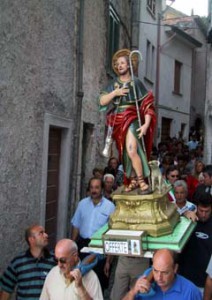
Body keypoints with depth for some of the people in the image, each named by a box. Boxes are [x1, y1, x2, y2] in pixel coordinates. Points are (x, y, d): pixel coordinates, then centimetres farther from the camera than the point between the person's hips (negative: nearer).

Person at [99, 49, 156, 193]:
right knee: (124, 154, 9)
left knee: (132, 150, -23)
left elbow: (148, 105, -5)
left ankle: (142, 181, -12)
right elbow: (102, 101, 3)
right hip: (118, 122, 5)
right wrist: (115, 92, -12)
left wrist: (146, 124, -15)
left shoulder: (136, 82, -1)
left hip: (132, 120, -5)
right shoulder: (113, 84, 11)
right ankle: (133, 180, 23)